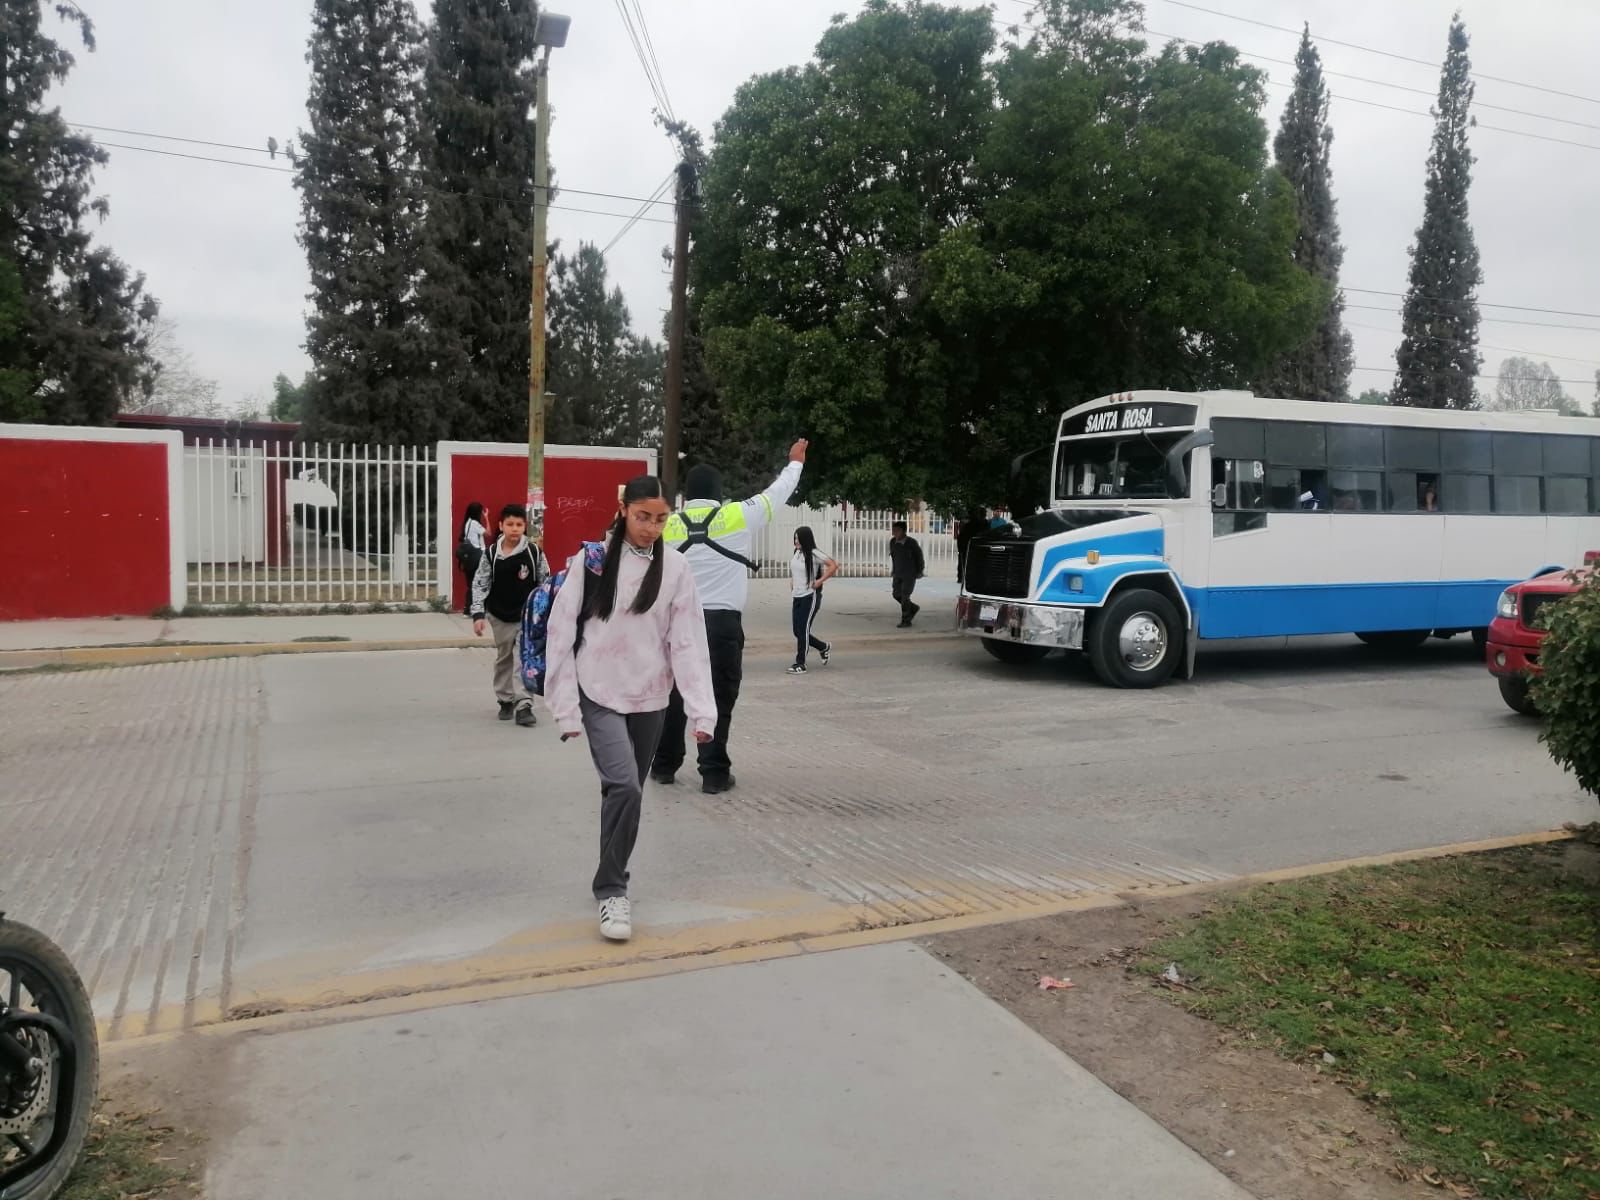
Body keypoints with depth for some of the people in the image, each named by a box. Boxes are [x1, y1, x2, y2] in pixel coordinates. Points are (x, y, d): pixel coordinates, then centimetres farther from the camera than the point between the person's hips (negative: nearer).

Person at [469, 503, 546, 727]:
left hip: (527, 616, -2)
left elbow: (545, 583, -1)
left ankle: (523, 705, -8)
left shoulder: (534, 552, -9)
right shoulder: (491, 554, -7)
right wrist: (478, 614, -11)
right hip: (500, 617, 2)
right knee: (504, 658, 15)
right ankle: (506, 700, 29)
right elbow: (480, 584, -3)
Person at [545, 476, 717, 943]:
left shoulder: (676, 568, -2)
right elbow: (562, 632, -4)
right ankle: (612, 891, -1)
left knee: (627, 790, 13)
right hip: (599, 696, -2)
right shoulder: (592, 559, -6)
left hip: (649, 700, 3)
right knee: (624, 787, -17)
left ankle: (613, 882, 34)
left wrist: (701, 710, -14)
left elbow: (688, 642, -5)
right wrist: (565, 706, -7)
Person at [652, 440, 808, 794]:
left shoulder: (668, 526, 6)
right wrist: (795, 462, 30)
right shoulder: (737, 516, 0)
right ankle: (714, 773, 6)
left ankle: (663, 766, 22)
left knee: (673, 695, 12)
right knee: (718, 699, 3)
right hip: (721, 622, -3)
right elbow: (777, 494, 13)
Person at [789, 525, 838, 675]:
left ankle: (800, 664, 0)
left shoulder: (814, 554, -12)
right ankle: (824, 647, 29)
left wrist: (820, 581, -15)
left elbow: (834, 566, -15)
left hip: (810, 597, -8)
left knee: (803, 630, -8)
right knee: (798, 631, 7)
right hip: (797, 596, 8)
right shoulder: (797, 553, 9)